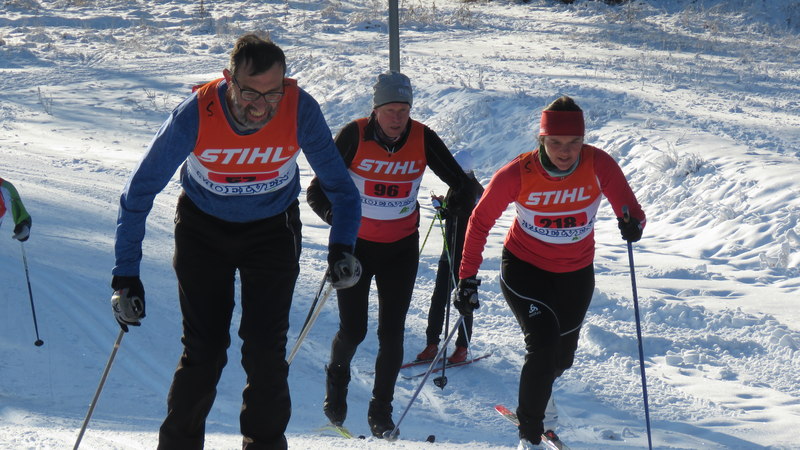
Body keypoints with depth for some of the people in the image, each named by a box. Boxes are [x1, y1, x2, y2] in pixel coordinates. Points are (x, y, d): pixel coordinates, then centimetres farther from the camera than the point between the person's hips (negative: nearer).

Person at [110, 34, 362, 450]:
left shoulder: (300, 110, -25)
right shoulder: (195, 115, -29)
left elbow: (338, 185, -9)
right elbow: (139, 193, -19)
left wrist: (342, 248, -23)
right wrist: (125, 275, -23)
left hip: (272, 229, 1)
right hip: (203, 228, -1)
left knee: (266, 352, -8)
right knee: (203, 351, -6)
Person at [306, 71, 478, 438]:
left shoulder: (423, 139, -9)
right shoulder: (354, 136, -16)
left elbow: (461, 186, 2)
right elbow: (318, 191, -14)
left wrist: (456, 203, -14)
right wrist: (335, 215, -29)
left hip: (402, 248, 2)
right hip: (356, 244, -2)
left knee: (392, 333, -1)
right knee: (353, 330, 0)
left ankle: (381, 410, 14)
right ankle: (337, 377, 33)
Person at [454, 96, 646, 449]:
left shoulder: (599, 165, -20)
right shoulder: (518, 174, -23)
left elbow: (631, 211, -18)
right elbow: (480, 222, -12)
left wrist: (632, 225, -43)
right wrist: (467, 278, -16)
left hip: (576, 274, 3)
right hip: (525, 267, -3)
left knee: (561, 357, 17)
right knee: (543, 344, -20)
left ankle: (538, 391, 55)